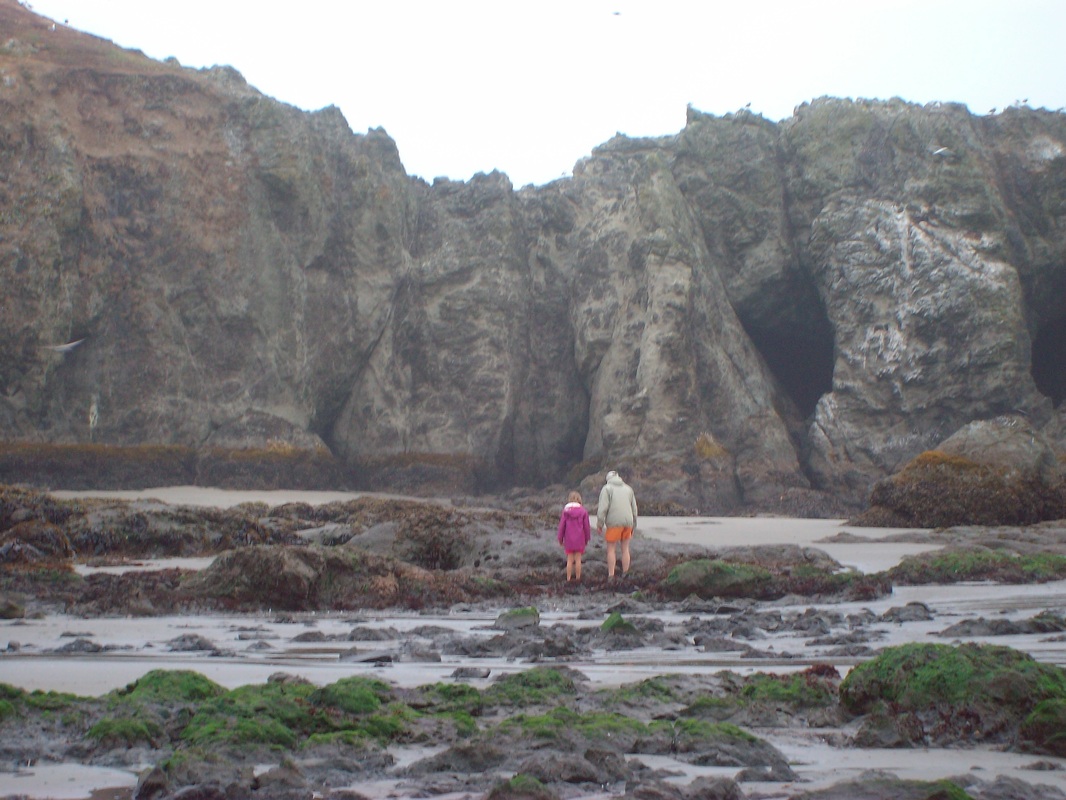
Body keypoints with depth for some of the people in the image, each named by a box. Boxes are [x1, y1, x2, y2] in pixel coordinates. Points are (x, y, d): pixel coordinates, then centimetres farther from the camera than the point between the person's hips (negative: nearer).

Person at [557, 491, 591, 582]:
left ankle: (568, 578, 9)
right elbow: (586, 526, -2)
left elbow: (562, 526, -1)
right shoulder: (583, 511, -5)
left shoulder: (565, 510, -4)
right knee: (578, 559, 6)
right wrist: (587, 539, 10)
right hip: (580, 540, -1)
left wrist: (560, 539, 9)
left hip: (569, 539, 1)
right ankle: (578, 577, 9)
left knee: (569, 560, 7)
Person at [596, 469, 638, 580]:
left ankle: (611, 575, -2)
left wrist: (599, 524, -5)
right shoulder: (628, 489, 16)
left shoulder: (607, 488, 1)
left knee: (610, 549, 2)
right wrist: (633, 526, 21)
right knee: (625, 548, 12)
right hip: (628, 522, 4)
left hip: (614, 523, -4)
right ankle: (625, 573, 10)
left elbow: (603, 507, -10)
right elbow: (634, 508, 15)